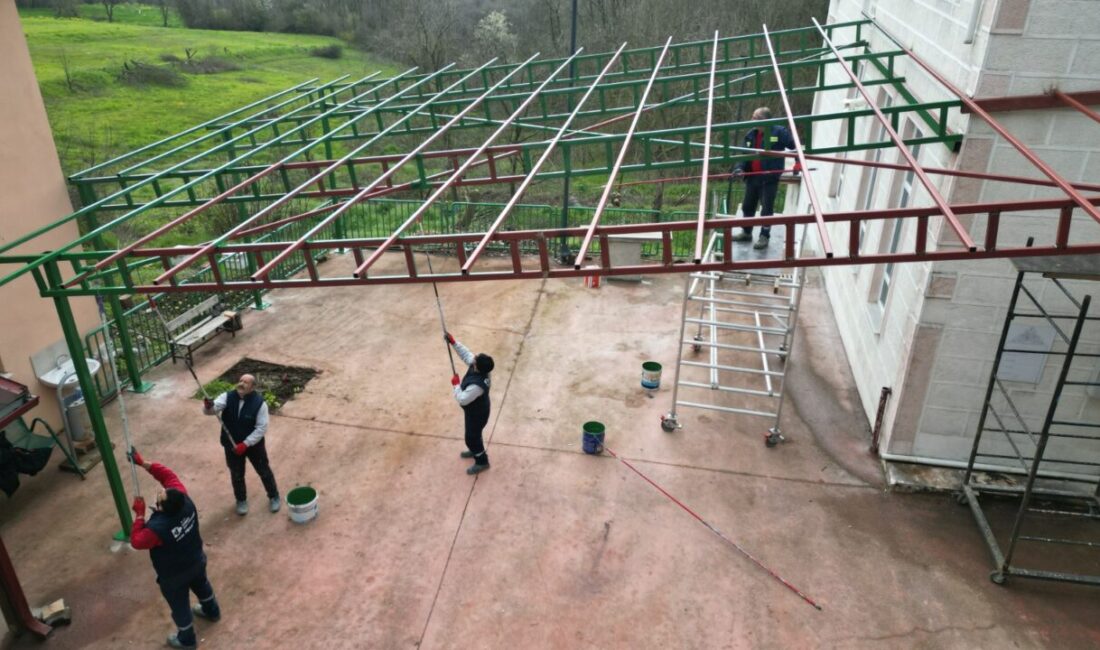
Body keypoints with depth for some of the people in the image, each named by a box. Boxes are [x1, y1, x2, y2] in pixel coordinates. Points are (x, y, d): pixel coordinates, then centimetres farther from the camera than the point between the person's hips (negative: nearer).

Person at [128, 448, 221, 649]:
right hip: (197, 561, 6)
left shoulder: (157, 528, -42)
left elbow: (136, 541, -22)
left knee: (180, 606, 22)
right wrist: (143, 463, -18)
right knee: (202, 587, 35)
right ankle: (212, 611, 63)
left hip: (173, 576, -5)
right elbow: (169, 475, -15)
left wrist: (139, 514, -20)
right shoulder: (184, 501, -27)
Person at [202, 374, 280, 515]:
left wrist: (245, 444, -25)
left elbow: (261, 428, -21)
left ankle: (274, 496, 38)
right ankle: (241, 500, 43)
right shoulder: (227, 397, -13)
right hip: (231, 444, 2)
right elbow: (214, 408, -26)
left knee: (264, 471, 15)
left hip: (254, 444, -2)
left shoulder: (259, 403, -23)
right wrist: (208, 407, -50)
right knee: (236, 475, 19)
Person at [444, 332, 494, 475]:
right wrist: (453, 342, -12)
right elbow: (466, 354, -5)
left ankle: (482, 462, 35)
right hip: (475, 410, 9)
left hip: (477, 414, -8)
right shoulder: (478, 367, -21)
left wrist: (456, 384, -23)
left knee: (471, 437, 14)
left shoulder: (477, 385, -45)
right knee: (473, 434, 31)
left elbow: (462, 399, -34)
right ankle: (476, 451, 57)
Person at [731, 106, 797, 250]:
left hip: (769, 178, -6)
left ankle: (764, 237, 10)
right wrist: (739, 167, -7)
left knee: (766, 208, -1)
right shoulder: (750, 135, 8)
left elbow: (794, 146, -6)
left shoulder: (779, 132, -10)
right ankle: (746, 233, 32)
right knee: (747, 206, 15)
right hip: (752, 177, 6)